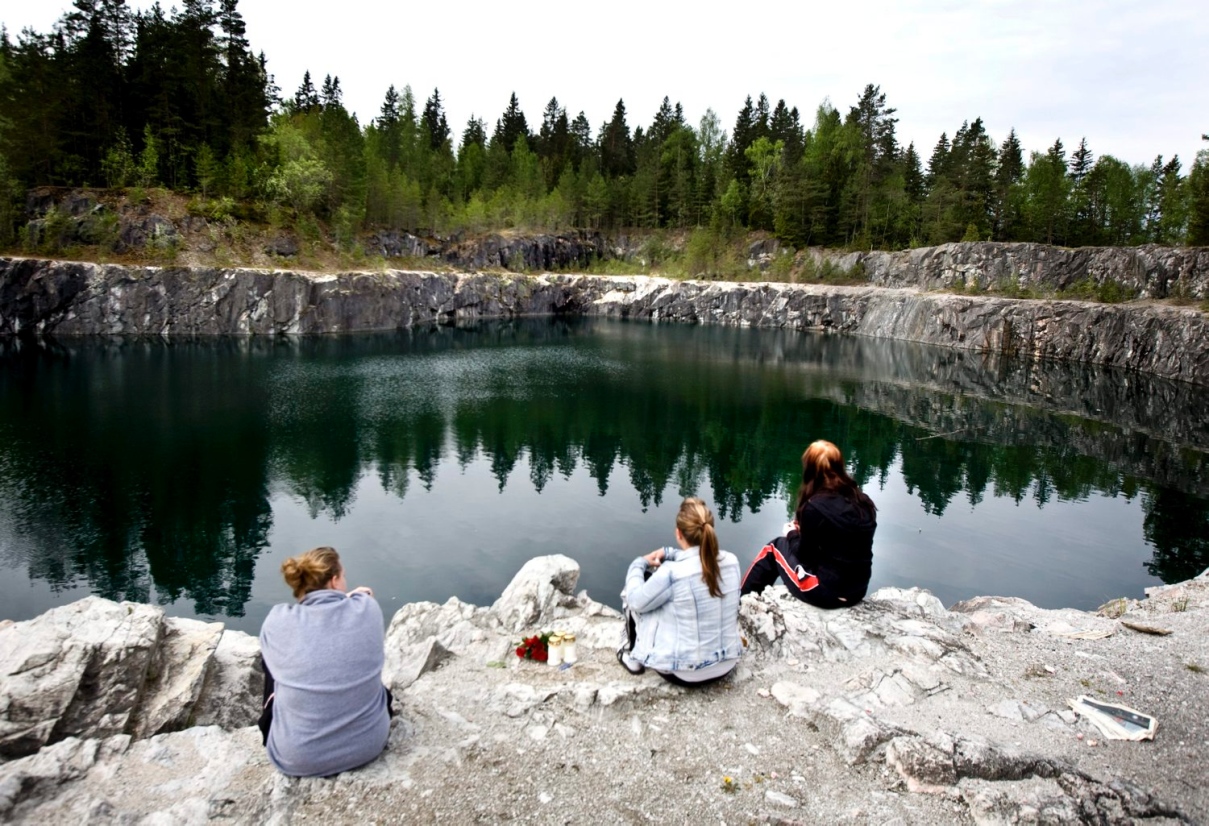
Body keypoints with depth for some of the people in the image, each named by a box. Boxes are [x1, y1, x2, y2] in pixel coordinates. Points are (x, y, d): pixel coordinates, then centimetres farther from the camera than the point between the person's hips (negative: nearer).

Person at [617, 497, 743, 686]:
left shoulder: (671, 573, -26)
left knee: (635, 596, 12)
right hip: (727, 665, 5)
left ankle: (633, 656, 29)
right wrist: (669, 553, 15)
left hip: (682, 672, -5)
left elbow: (637, 601, -8)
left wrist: (638, 564, 7)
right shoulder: (731, 561, -10)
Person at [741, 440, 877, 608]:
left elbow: (805, 556, -6)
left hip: (826, 592, -6)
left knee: (775, 547, 17)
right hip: (858, 591, 6)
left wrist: (793, 534, 13)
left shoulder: (815, 506, -17)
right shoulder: (863, 502, 0)